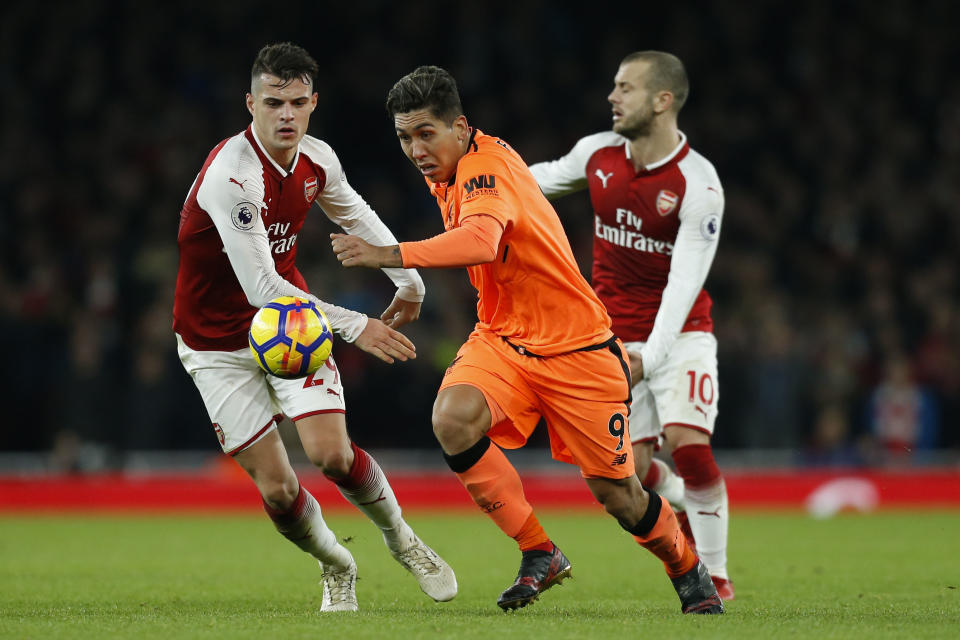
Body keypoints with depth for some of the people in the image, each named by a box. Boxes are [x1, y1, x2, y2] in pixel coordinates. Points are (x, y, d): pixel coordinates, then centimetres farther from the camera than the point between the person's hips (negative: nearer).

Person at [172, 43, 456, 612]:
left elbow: (358, 218, 17)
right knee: (276, 489, -7)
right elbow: (260, 287, -30)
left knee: (332, 453, -15)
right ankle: (336, 566, 23)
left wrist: (410, 282, 19)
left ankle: (401, 538, 12)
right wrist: (354, 326, -28)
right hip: (218, 342, -4)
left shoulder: (316, 160, -7)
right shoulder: (231, 175, -28)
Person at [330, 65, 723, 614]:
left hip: (577, 348, -7)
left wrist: (390, 256, -52)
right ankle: (540, 555, -11)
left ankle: (688, 570, 34)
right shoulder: (446, 172, 2)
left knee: (618, 495, 2)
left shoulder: (488, 164, -24)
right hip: (502, 340, 7)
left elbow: (481, 240, -46)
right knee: (453, 419, -25)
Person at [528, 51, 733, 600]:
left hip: (680, 333, -4)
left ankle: (715, 572, -6)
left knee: (690, 447, -21)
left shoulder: (698, 184, -19)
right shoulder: (598, 153, -4)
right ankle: (685, 499, 32)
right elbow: (550, 177, 20)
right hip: (614, 339, 4)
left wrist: (651, 354, -32)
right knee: (631, 470, -2)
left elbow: (685, 280, -24)